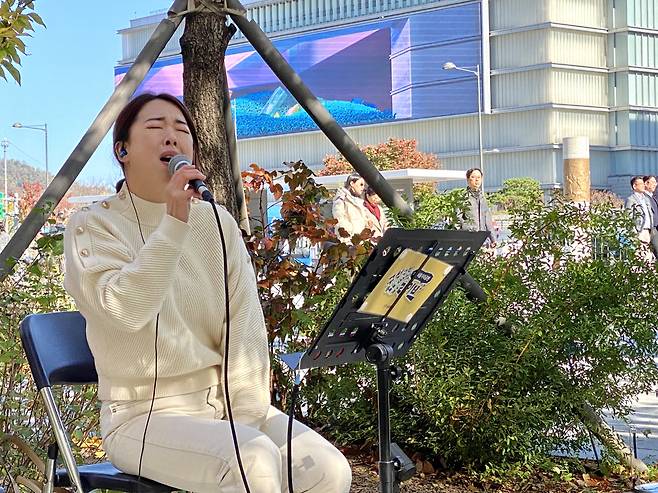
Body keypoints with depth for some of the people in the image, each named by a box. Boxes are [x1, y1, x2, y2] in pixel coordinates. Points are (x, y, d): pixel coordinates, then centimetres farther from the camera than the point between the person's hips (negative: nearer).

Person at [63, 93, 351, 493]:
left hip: (223, 403, 5)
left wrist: (247, 418, -9)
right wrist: (174, 223, -26)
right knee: (254, 460, -31)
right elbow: (124, 310, -22)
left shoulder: (217, 222, 9)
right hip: (145, 416, -4)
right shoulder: (93, 227, -3)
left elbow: (245, 329, 1)